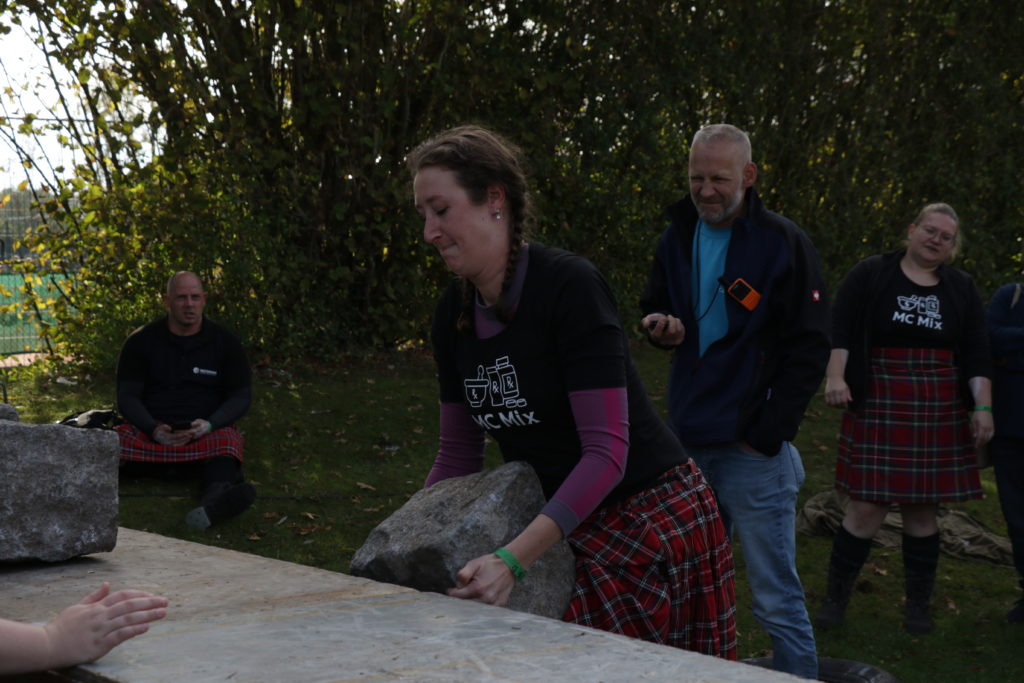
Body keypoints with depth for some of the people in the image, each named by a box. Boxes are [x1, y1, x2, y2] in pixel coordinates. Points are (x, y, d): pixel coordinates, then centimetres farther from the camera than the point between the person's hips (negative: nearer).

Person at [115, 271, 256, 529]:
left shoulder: (225, 342, 7)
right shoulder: (141, 341, 6)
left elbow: (240, 396, 5)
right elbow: (127, 396, 3)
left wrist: (209, 425, -15)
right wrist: (154, 430, -17)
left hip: (205, 435, -2)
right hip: (150, 432, 3)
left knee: (227, 440, -37)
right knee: (117, 440, -30)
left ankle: (215, 499, -68)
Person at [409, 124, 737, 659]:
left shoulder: (568, 284, -21)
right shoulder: (453, 314, 1)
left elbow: (607, 451, -26)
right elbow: (458, 456, 9)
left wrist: (514, 560, -33)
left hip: (647, 517, -7)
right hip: (557, 524, 7)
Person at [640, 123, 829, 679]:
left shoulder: (783, 243, -8)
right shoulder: (677, 238, 8)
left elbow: (809, 350, -8)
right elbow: (653, 306, 22)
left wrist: (767, 436, -12)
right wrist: (660, 326, -3)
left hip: (753, 447, -6)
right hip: (689, 442, 6)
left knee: (776, 599, -3)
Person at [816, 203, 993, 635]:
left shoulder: (962, 289, 12)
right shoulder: (871, 275, 3)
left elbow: (977, 356, 9)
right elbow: (839, 331, -3)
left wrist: (983, 407, 0)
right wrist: (835, 376, -16)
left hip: (939, 415, 3)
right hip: (878, 408, -3)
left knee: (922, 509, 6)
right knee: (867, 506, -6)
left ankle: (918, 606, 19)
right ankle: (835, 598, 9)